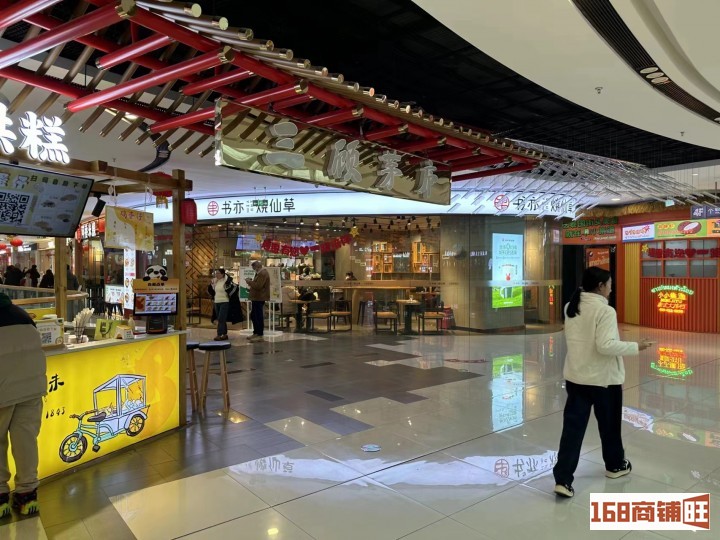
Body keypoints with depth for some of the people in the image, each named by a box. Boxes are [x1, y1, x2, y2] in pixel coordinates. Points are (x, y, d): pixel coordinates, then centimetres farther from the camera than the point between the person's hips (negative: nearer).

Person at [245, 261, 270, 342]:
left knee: (259, 316, -7)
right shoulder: (260, 273, 18)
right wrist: (251, 282, 9)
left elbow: (258, 286, -24)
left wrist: (249, 281, -12)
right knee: (253, 315, 17)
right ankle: (256, 333, 26)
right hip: (256, 298, 11)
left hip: (259, 298, -11)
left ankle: (260, 335, -3)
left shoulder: (262, 274, -17)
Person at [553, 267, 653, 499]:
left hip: (575, 376, 5)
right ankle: (615, 465, 41)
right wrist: (635, 347, -13)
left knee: (573, 426, 4)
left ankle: (563, 479, 0)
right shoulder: (605, 311, -18)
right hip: (603, 378, -5)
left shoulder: (571, 307, 4)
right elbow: (606, 346, -23)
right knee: (609, 424, 18)